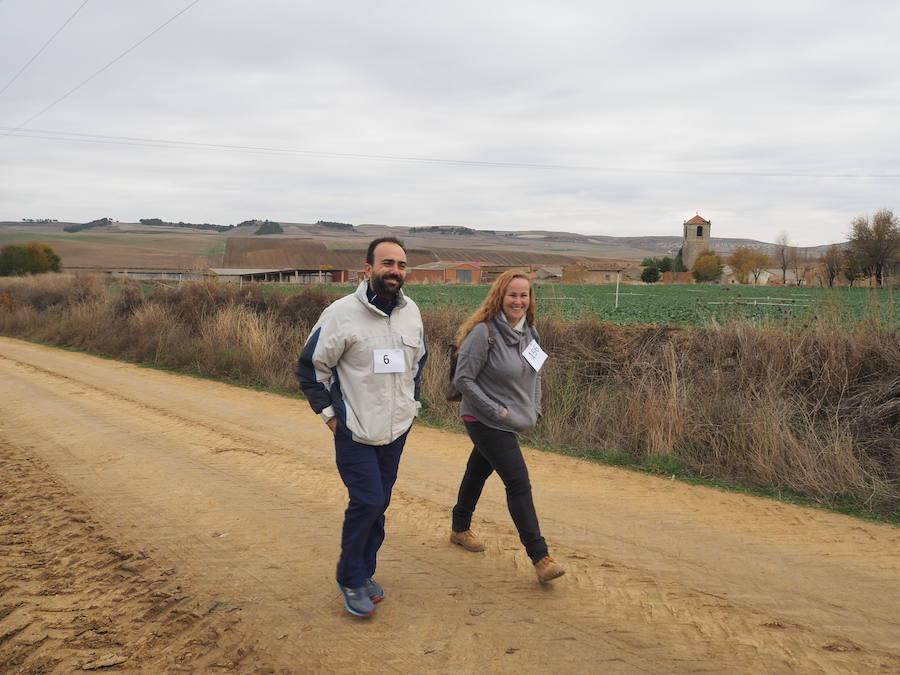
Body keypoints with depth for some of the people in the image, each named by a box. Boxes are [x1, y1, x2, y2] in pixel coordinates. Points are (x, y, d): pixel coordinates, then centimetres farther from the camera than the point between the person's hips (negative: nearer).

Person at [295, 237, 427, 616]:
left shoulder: (411, 312, 3)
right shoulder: (342, 313, -15)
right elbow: (310, 366, -6)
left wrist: (413, 401, 15)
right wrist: (328, 411, -8)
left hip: (397, 430, 6)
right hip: (355, 431, -5)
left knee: (378, 505, 13)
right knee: (367, 501, -10)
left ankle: (363, 573, 30)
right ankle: (350, 580, 11)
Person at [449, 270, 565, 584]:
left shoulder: (530, 332, 3)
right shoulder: (484, 332, -20)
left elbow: (535, 374, 17)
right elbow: (462, 379, -20)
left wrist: (534, 409, 8)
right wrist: (495, 411, -19)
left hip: (511, 421, 7)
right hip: (485, 422, -7)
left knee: (478, 472, 22)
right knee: (518, 482, -10)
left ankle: (460, 528, 42)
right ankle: (540, 557, -3)